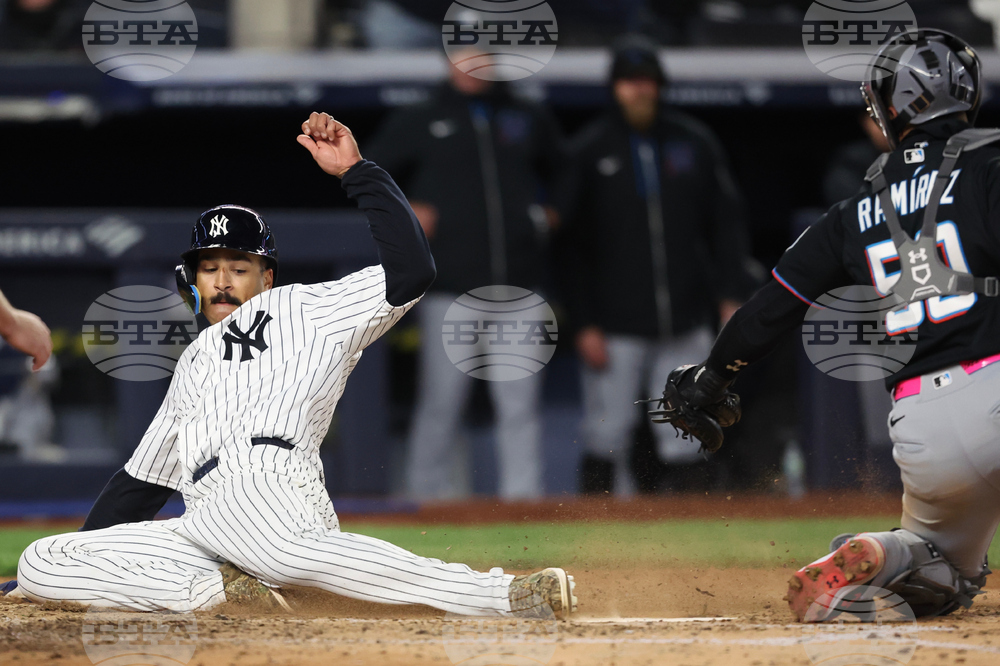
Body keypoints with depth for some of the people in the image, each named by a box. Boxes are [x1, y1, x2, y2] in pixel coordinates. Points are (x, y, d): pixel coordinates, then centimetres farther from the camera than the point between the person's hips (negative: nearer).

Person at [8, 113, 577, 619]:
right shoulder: (194, 362, 40)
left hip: (264, 481, -7)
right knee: (40, 562, -10)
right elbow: (143, 475, 43)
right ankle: (219, 589, -20)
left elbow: (411, 272, 4)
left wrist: (356, 172, 1)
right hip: (201, 520, 7)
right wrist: (76, 559, 39)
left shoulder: (304, 311, 20)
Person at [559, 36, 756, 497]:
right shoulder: (590, 152, 1)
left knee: (685, 442, 3)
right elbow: (573, 246, 1)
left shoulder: (695, 143, 7)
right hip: (616, 328, -2)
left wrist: (732, 297, -1)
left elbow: (726, 223, 9)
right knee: (607, 438, -5)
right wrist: (585, 323, -6)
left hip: (685, 323, 2)